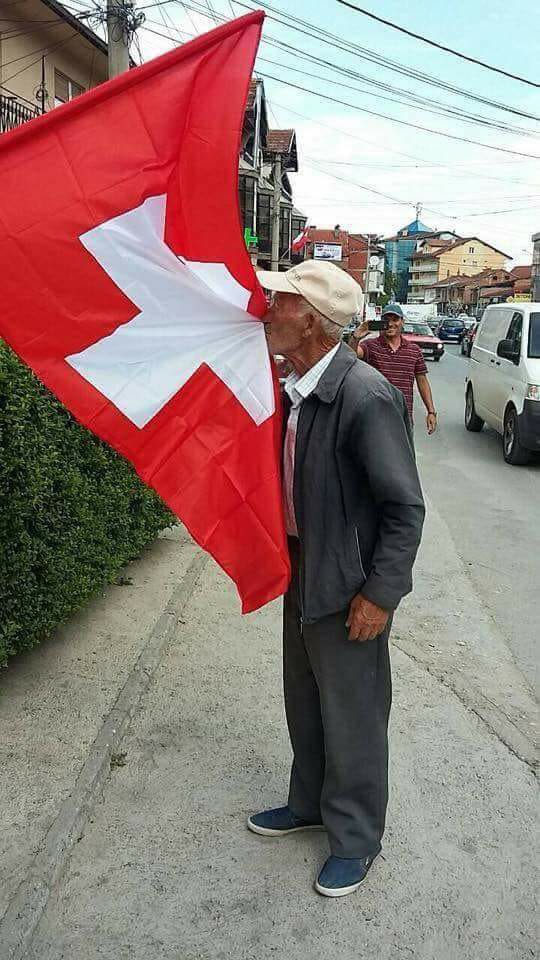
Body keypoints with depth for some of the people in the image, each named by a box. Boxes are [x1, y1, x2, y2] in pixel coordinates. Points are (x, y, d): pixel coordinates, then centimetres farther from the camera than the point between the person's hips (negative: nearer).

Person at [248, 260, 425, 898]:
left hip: (349, 583, -8)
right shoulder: (296, 389, 1)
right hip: (303, 570, 8)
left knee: (352, 715, 11)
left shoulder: (366, 397, -25)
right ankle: (310, 804, 47)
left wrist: (379, 593, -19)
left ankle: (356, 838, 33)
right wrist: (286, 558, 15)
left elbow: (405, 508, -21)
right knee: (304, 701, 24)